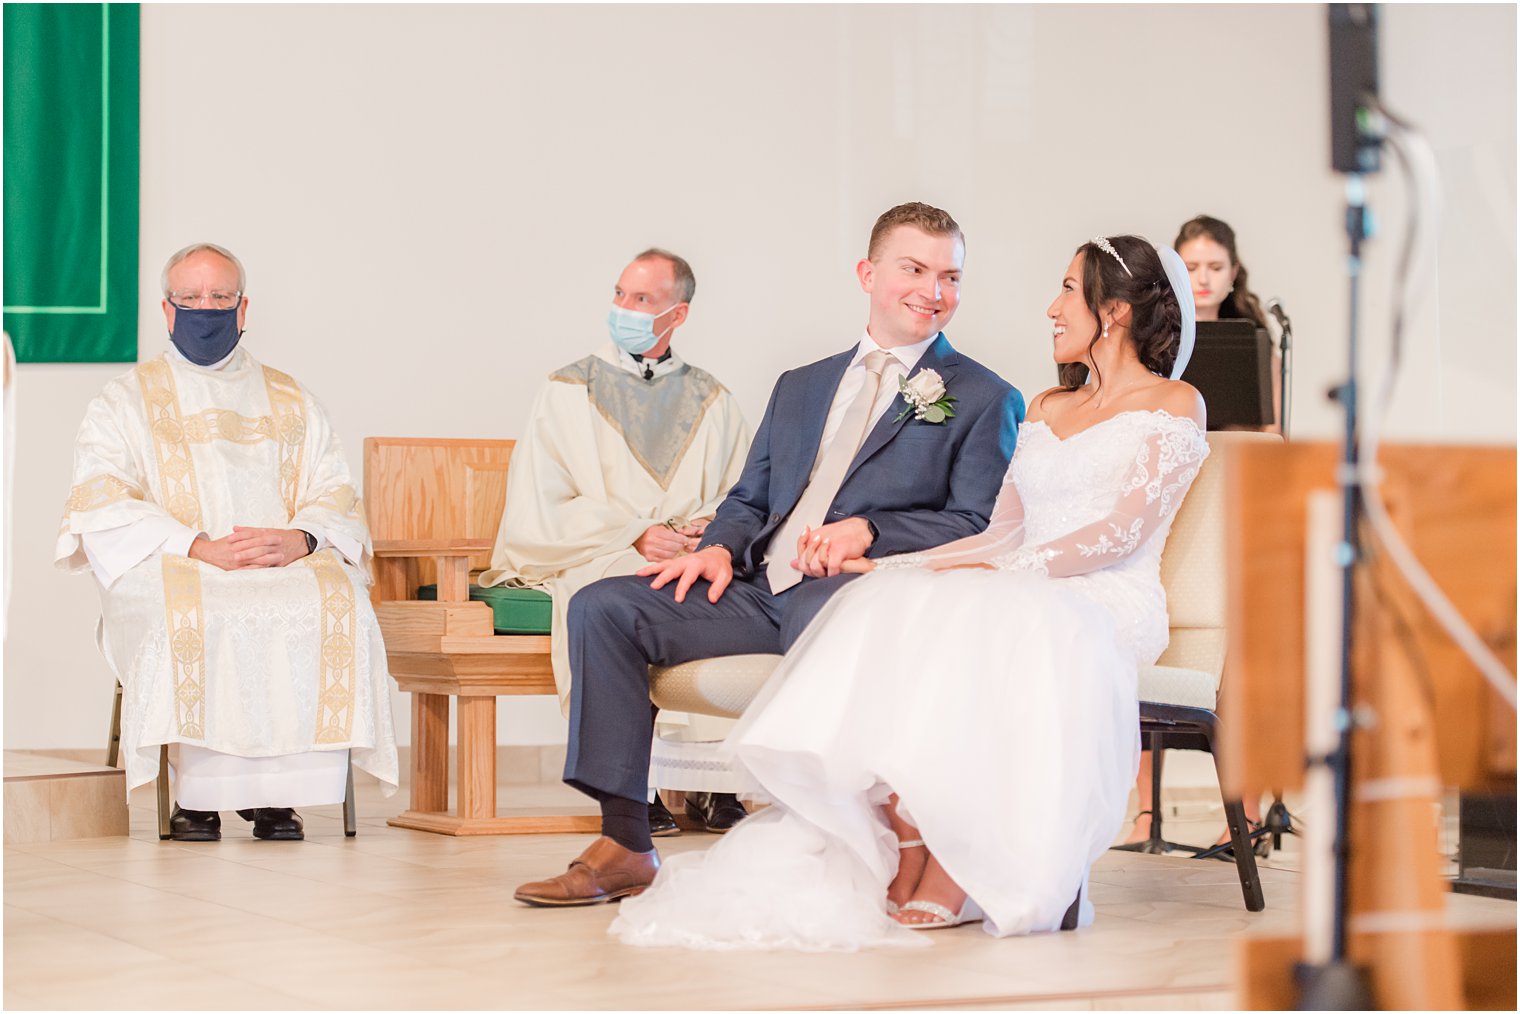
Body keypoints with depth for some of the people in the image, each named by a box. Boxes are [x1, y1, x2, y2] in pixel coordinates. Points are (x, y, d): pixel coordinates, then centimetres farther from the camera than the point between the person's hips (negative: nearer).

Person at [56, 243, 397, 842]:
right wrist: (200, 548, -15)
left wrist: (301, 539, -12)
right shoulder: (125, 403, 15)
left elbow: (335, 497, 13)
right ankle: (200, 794, -28)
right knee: (193, 619, -38)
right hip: (171, 569, -2)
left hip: (286, 566, 2)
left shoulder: (291, 404, 23)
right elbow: (103, 507, 0)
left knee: (338, 607, -32)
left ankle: (278, 792, -26)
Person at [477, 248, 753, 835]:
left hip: (697, 560, 2)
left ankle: (712, 777, -24)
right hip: (593, 561, -2)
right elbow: (537, 514, 2)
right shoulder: (568, 393, 11)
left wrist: (710, 528, -11)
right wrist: (637, 534, -11)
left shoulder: (712, 402, 19)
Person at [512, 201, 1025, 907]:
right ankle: (623, 843, -15)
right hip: (757, 588, 6)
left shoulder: (984, 399, 10)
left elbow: (980, 527, -1)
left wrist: (868, 529, -15)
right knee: (601, 606, -13)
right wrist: (720, 548, 2)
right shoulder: (800, 388, 28)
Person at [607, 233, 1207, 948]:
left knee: (968, 629, -38)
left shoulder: (1172, 406, 5)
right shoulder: (1046, 410, 26)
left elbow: (1124, 531, -8)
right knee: (892, 614, -27)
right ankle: (907, 866, -36)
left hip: (1108, 608, -6)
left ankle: (947, 878, -34)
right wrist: (889, 564, 6)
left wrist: (1004, 570, -17)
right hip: (1019, 596, 6)